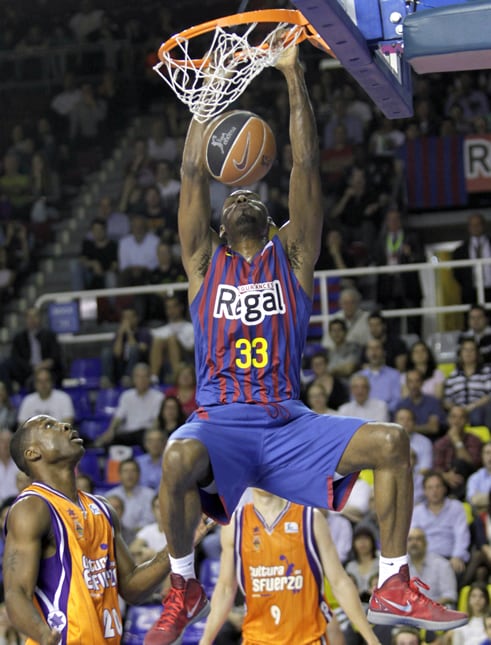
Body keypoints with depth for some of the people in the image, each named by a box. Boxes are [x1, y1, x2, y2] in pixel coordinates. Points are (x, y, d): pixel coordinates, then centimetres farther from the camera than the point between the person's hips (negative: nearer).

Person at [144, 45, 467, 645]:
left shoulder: (292, 256, 13)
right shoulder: (205, 260, 12)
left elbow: (306, 167, 5)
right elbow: (193, 173, 4)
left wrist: (293, 76, 0)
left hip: (289, 422, 2)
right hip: (220, 420, -2)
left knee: (390, 442, -20)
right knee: (178, 459, -37)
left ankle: (393, 588, -10)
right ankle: (182, 588, -12)